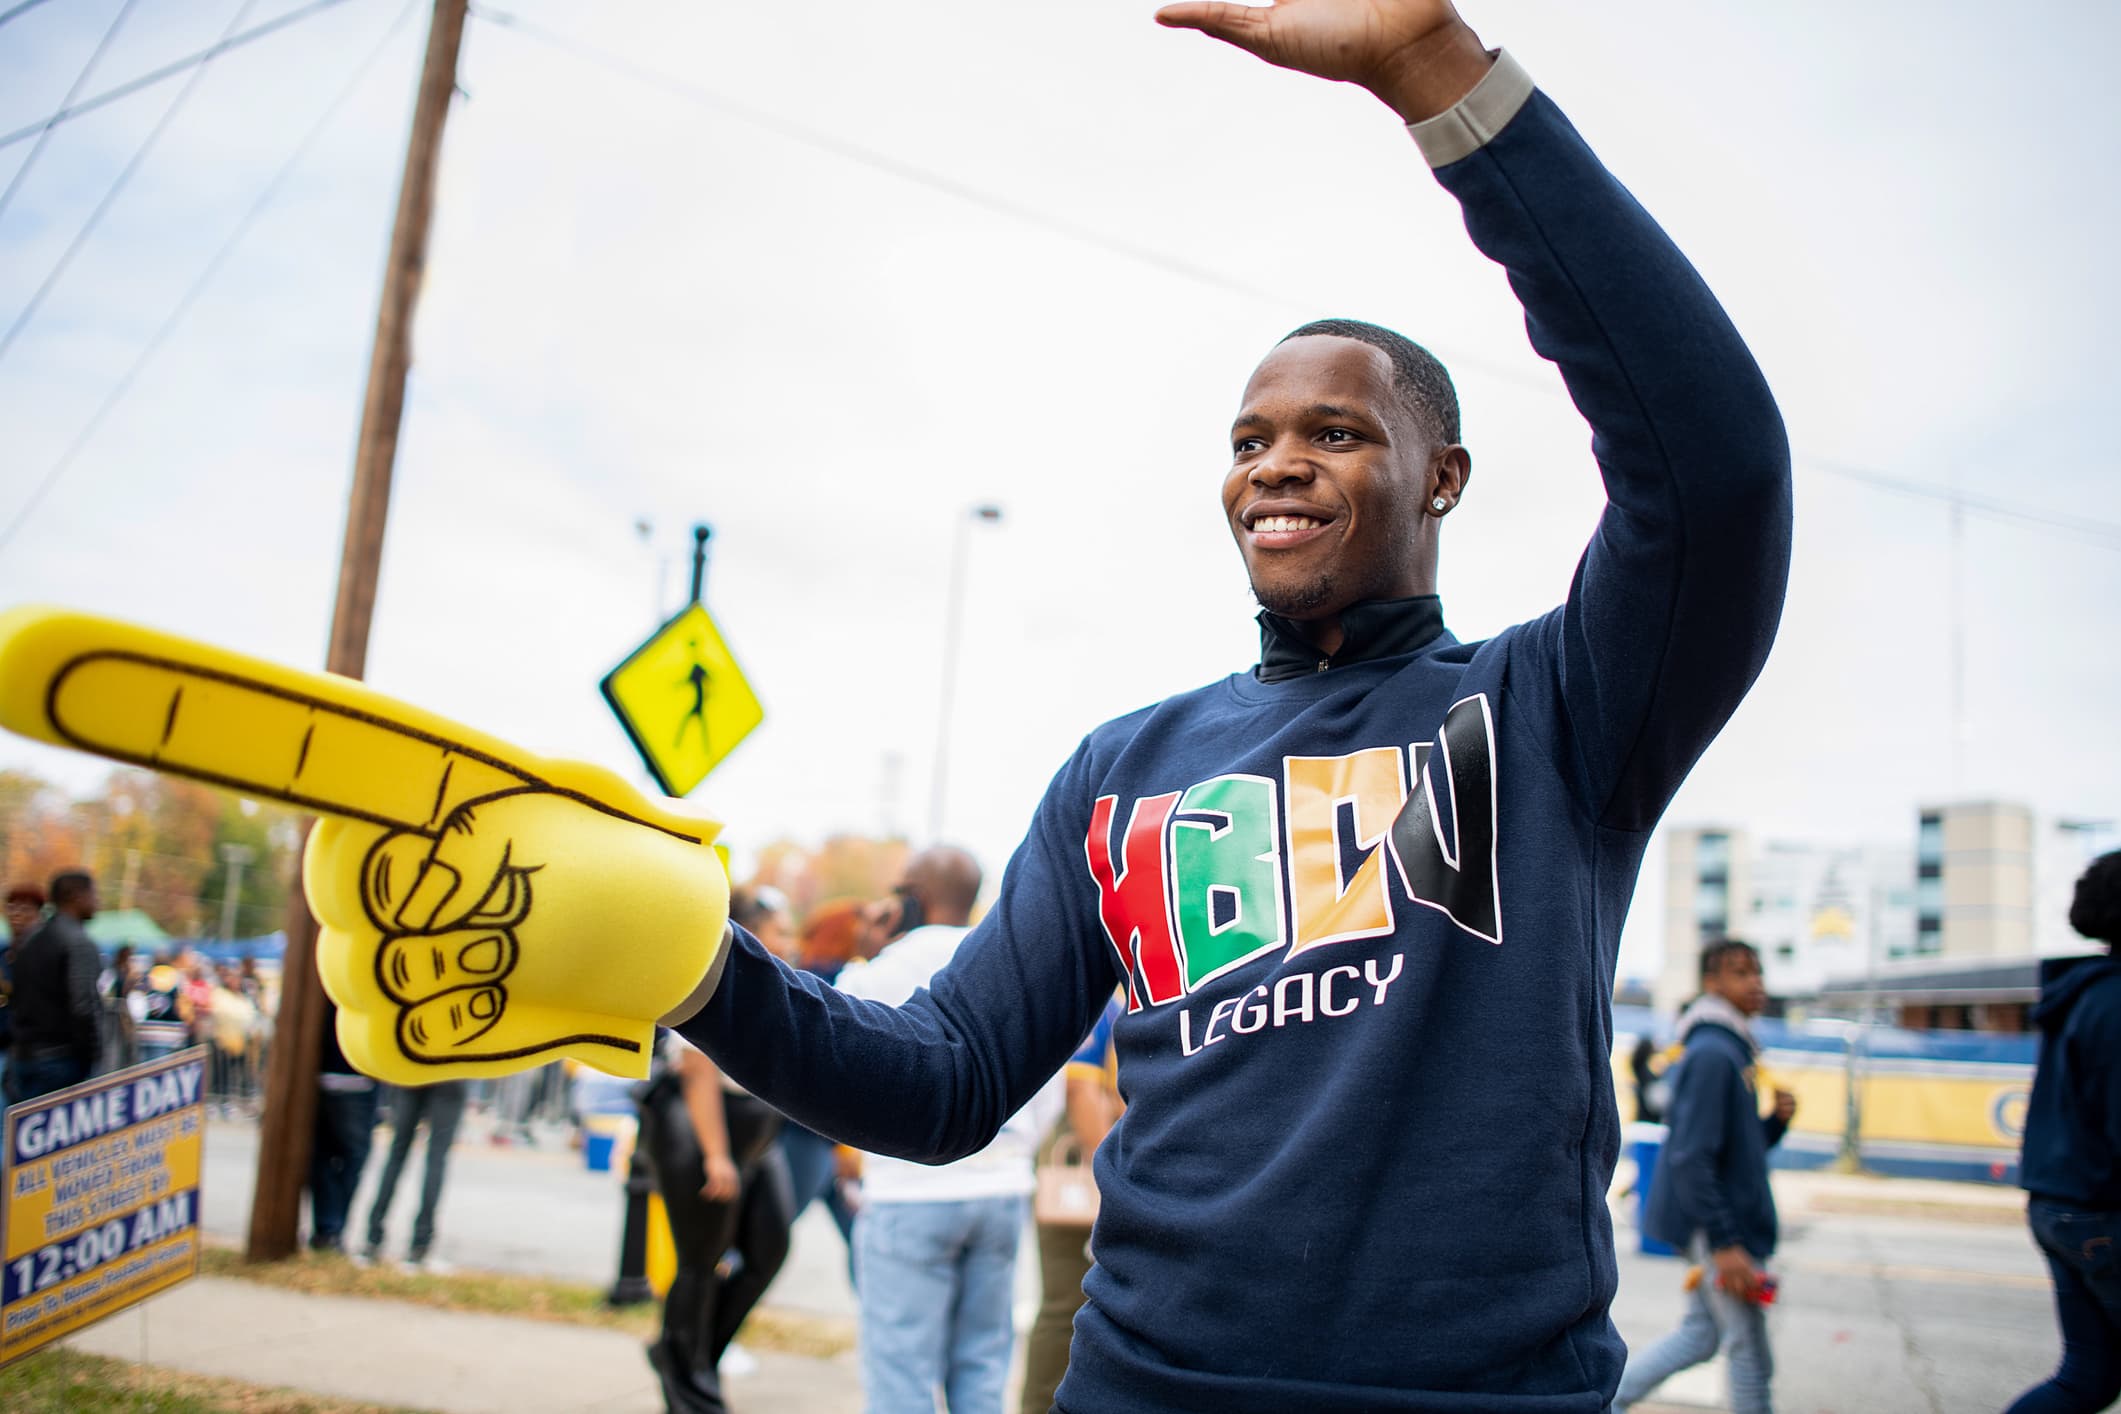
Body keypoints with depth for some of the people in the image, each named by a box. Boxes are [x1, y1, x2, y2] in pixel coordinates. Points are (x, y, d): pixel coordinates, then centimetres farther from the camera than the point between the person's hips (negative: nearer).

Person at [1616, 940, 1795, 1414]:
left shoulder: (1734, 1051, 14)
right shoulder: (1710, 1054, -18)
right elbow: (1690, 1158, -23)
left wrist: (1778, 1118, 0)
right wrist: (1725, 1245, -25)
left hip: (1732, 1220, 10)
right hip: (1714, 1226, -10)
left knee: (1701, 1334, 16)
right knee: (1751, 1356, 0)